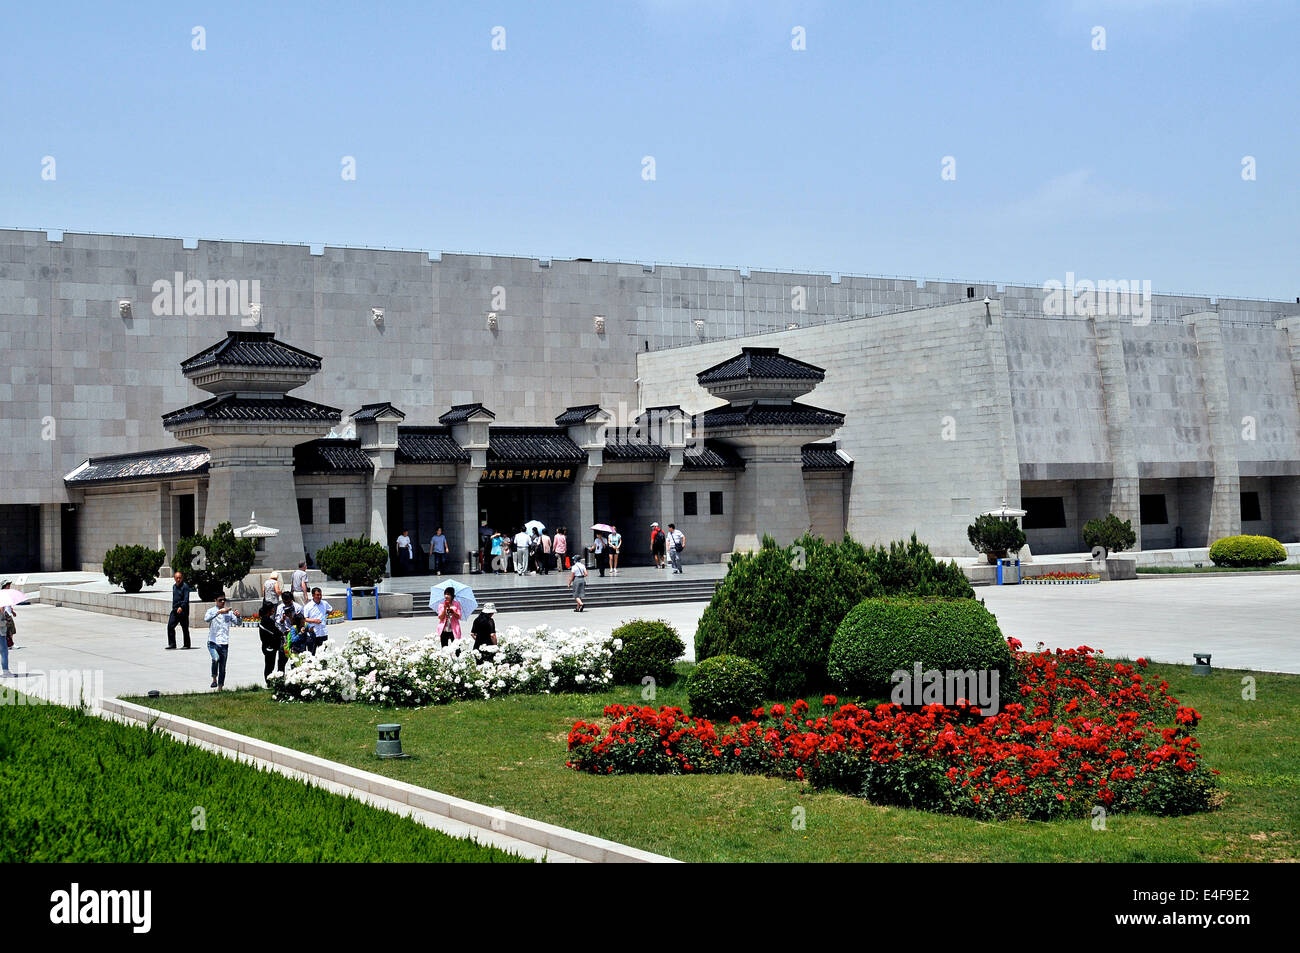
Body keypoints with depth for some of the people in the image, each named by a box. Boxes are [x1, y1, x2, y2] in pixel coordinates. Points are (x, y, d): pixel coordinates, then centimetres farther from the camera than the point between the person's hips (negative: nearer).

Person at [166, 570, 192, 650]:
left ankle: (187, 645, 11)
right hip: (175, 610, 7)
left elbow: (186, 599, -19)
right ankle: (172, 644, 0)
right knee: (170, 626, -4)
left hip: (183, 610, -7)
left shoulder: (185, 586, -9)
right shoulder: (174, 586, 14)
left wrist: (181, 607, -32)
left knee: (185, 628, 1)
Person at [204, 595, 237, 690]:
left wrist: (238, 616, -17)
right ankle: (214, 679, -9)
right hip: (213, 642, -3)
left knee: (222, 667, 6)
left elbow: (238, 622, 5)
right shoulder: (212, 611, -1)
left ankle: (220, 687, 19)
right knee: (216, 659, -29)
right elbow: (206, 619, -22)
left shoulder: (229, 612, 9)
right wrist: (219, 612, -30)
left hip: (224, 643, 3)